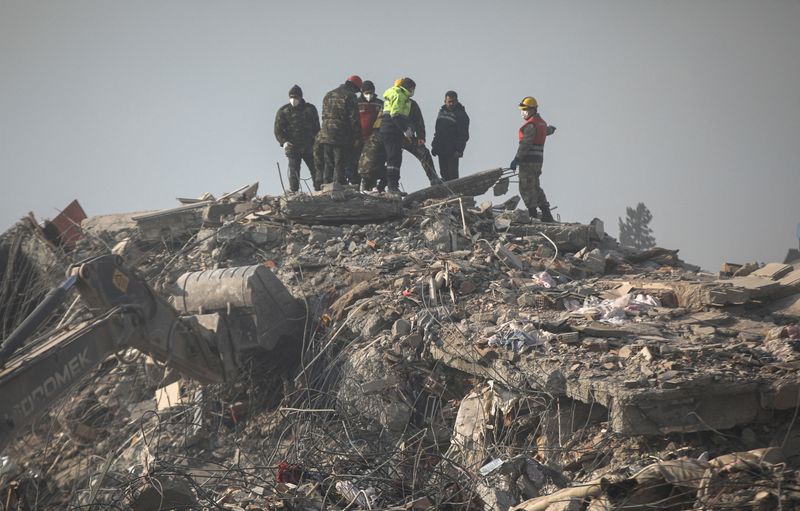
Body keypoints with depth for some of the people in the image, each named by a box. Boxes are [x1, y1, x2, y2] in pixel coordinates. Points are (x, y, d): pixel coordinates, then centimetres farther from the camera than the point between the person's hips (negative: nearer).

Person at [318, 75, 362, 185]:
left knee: (327, 165, 11)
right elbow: (354, 118, -9)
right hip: (342, 137, -6)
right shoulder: (350, 96, -6)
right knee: (339, 165, -6)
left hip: (325, 135, 6)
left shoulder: (328, 95, 18)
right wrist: (357, 137, -5)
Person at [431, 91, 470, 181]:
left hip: (452, 151, -7)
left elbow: (464, 135, -12)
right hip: (441, 150, 7)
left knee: (452, 174, -9)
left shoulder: (461, 115, -8)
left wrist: (459, 150, -20)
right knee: (444, 173, 11)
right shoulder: (442, 112, 13)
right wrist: (434, 145, 16)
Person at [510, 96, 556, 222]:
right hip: (538, 159, 10)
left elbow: (525, 144, -21)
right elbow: (546, 130, 42)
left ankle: (532, 215, -9)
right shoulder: (541, 122, 17)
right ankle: (546, 215, 13)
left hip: (528, 160, -10)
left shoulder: (530, 124, -13)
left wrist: (516, 159, -24)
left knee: (526, 188, -7)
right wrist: (550, 129, 65)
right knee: (535, 187, 15)